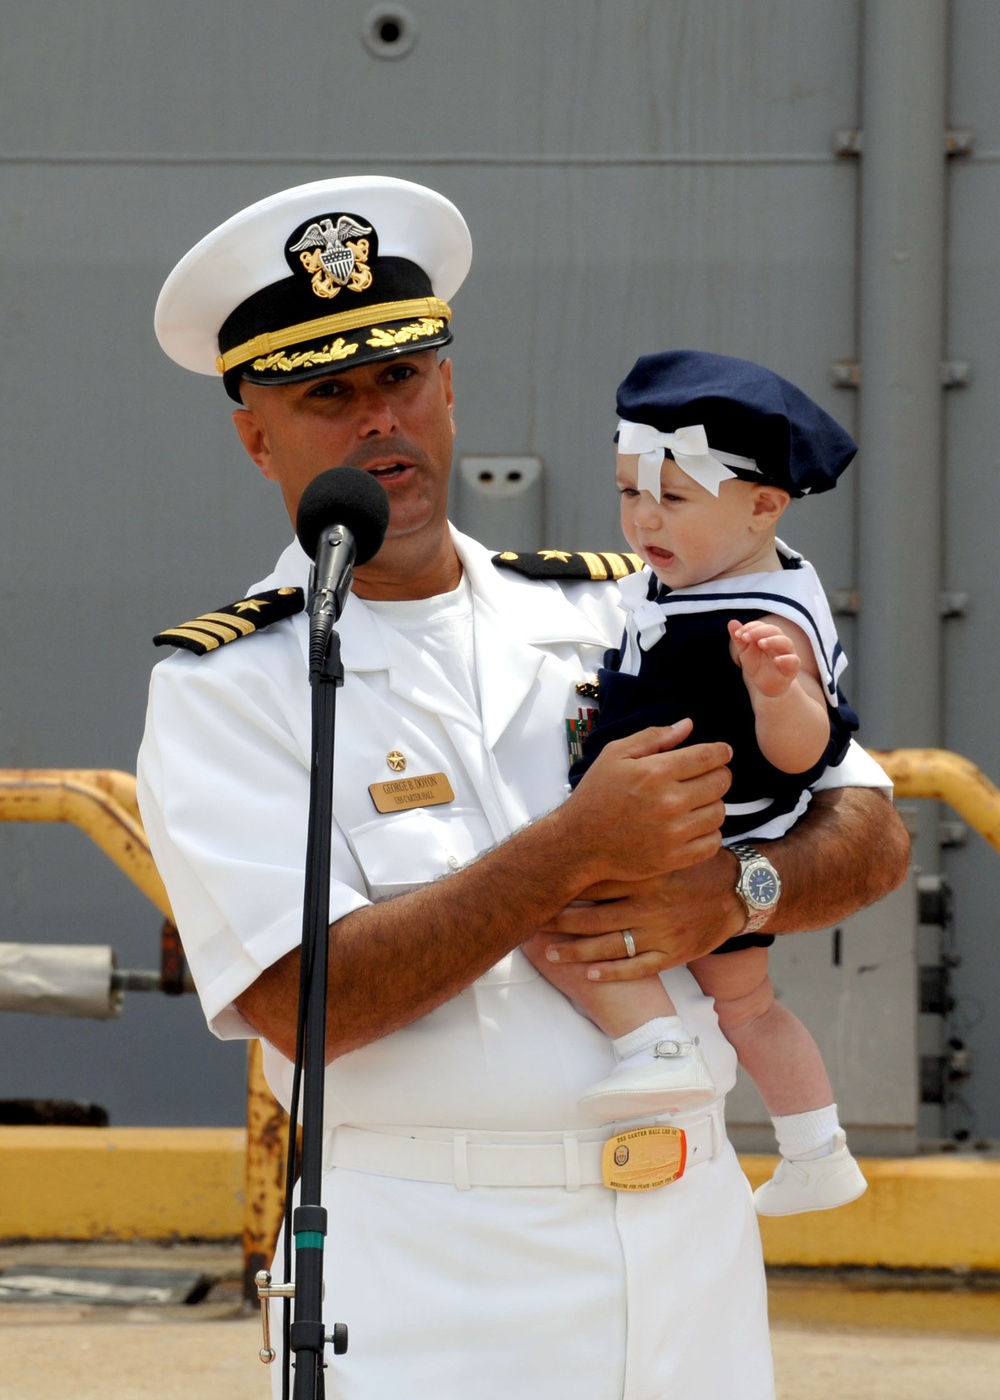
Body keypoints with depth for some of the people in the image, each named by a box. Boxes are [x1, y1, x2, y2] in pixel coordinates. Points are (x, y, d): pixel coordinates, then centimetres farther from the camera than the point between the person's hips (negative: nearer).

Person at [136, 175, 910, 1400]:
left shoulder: (617, 614, 14)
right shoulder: (222, 689, 0)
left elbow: (873, 837, 12)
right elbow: (302, 1001, -13)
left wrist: (726, 893, -9)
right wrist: (581, 848, -15)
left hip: (693, 1244, 4)